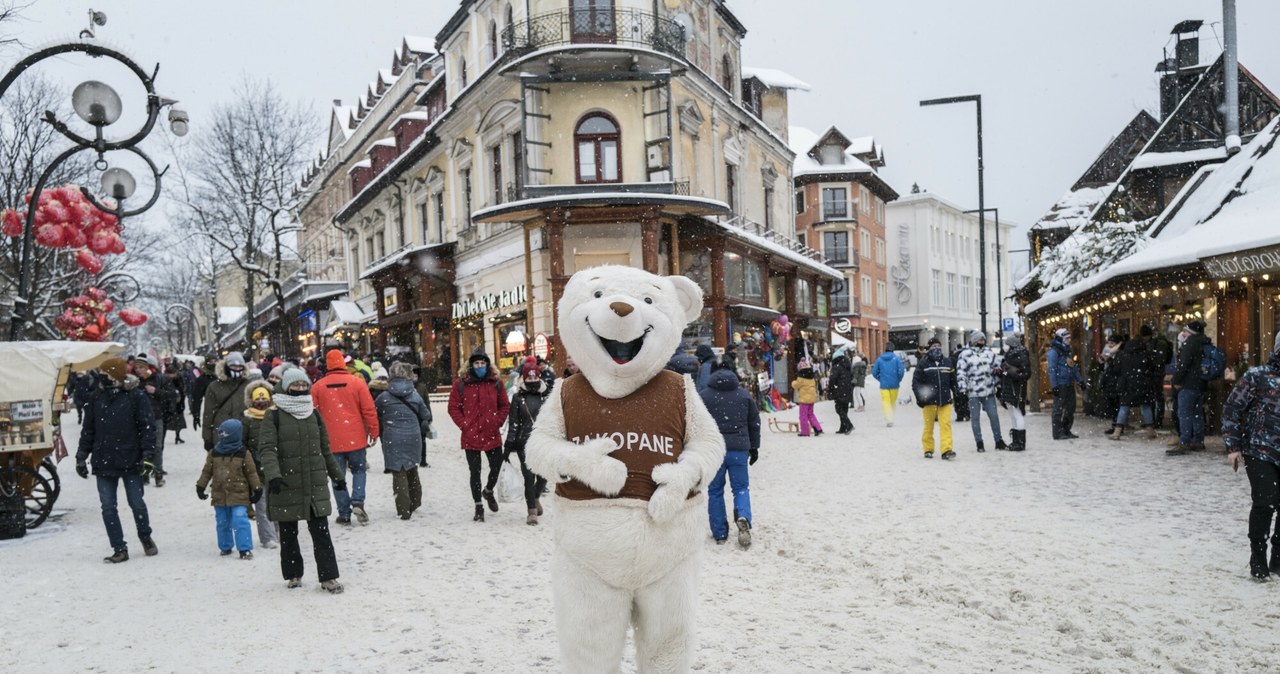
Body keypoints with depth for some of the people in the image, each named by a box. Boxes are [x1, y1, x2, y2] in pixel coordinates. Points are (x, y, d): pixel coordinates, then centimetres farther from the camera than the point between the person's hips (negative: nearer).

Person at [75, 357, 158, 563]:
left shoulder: (137, 397, -6)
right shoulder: (97, 399, 8)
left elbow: (148, 428, -7)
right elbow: (88, 430, 13)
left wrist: (148, 455, -13)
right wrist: (81, 457, 9)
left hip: (131, 461, -4)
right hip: (104, 463, 4)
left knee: (136, 503, 5)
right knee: (108, 507, 3)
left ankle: (146, 537, 29)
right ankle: (119, 549, 11)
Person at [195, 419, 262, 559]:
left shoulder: (243, 454, -5)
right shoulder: (214, 453, 3)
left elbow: (252, 473, -1)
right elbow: (206, 471, 10)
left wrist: (257, 489, 0)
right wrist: (200, 487, 9)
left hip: (239, 495, -4)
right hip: (220, 495, 4)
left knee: (240, 521, -11)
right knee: (223, 522, 13)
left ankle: (245, 549, -7)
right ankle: (225, 547, 28)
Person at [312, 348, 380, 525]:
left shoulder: (318, 386, 1)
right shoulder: (357, 382, -4)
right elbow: (369, 409, -5)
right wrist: (373, 432, 5)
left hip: (332, 440, 1)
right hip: (356, 438, 0)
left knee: (338, 476, 9)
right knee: (359, 470, 17)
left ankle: (344, 513, 9)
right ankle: (357, 501, -3)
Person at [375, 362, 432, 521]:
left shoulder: (384, 397, -5)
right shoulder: (415, 395, 2)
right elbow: (426, 416, 8)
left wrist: (380, 431, 20)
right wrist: (421, 431, 23)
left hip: (393, 441, -3)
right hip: (413, 439, 3)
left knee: (399, 473, 0)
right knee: (412, 470, 20)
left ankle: (404, 510, -5)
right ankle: (415, 502, 31)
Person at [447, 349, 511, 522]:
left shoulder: (496, 383, 3)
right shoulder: (461, 384, -3)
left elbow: (505, 405, 10)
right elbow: (453, 407, 0)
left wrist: (498, 422, -2)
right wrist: (464, 425, -7)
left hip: (492, 435, 2)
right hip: (470, 436, -2)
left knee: (496, 466, 9)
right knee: (475, 472, 5)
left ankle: (488, 491, 41)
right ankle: (478, 507, 17)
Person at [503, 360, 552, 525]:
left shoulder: (547, 395, 5)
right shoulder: (518, 398, 3)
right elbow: (513, 424, 3)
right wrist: (508, 447, 0)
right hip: (525, 444, -1)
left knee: (543, 476, 3)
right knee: (529, 477, -4)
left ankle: (535, 497, 35)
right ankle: (532, 511, 9)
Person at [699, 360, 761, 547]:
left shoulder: (704, 396, -2)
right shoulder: (744, 395, 7)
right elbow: (754, 423, 12)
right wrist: (754, 447, 21)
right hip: (739, 449, 2)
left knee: (715, 491, 10)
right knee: (741, 487, 12)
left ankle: (720, 533, 11)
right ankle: (743, 517, -16)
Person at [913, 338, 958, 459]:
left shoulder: (947, 362, 9)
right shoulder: (923, 363, -2)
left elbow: (953, 380, 16)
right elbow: (916, 381, -4)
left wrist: (956, 394, 14)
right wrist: (920, 397, -13)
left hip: (945, 400, 2)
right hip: (929, 400, -2)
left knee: (945, 424, -8)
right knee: (928, 426, 8)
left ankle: (946, 450, -10)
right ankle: (928, 450, 20)